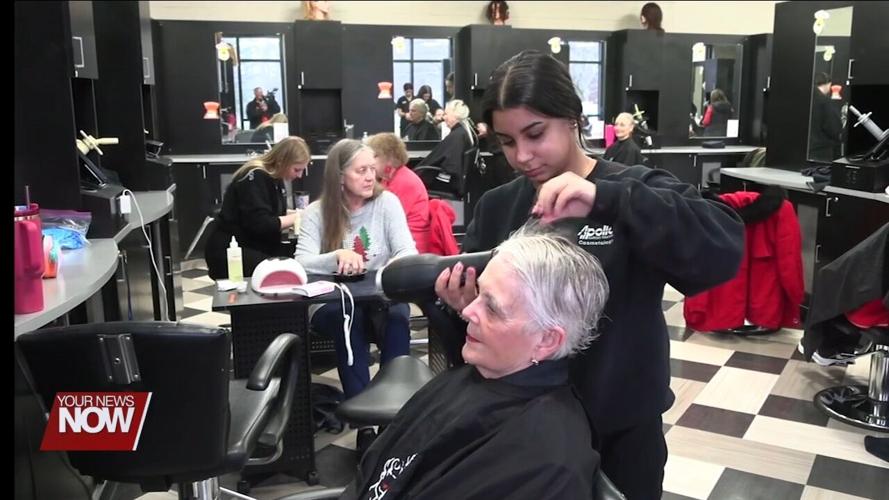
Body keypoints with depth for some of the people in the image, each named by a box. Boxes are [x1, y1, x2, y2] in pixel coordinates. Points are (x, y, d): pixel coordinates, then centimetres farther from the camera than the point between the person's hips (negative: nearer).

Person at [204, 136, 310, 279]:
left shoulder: (276, 179, 9)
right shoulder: (254, 178, -18)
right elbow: (260, 224, -25)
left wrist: (301, 215, -5)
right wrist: (296, 217, -16)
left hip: (257, 246, 9)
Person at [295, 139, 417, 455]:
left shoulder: (387, 202, -1)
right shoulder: (316, 212, -2)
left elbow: (408, 252, -11)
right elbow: (302, 263, -15)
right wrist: (337, 256, -35)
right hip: (331, 305, 0)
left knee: (398, 315, -32)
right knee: (347, 316, -34)